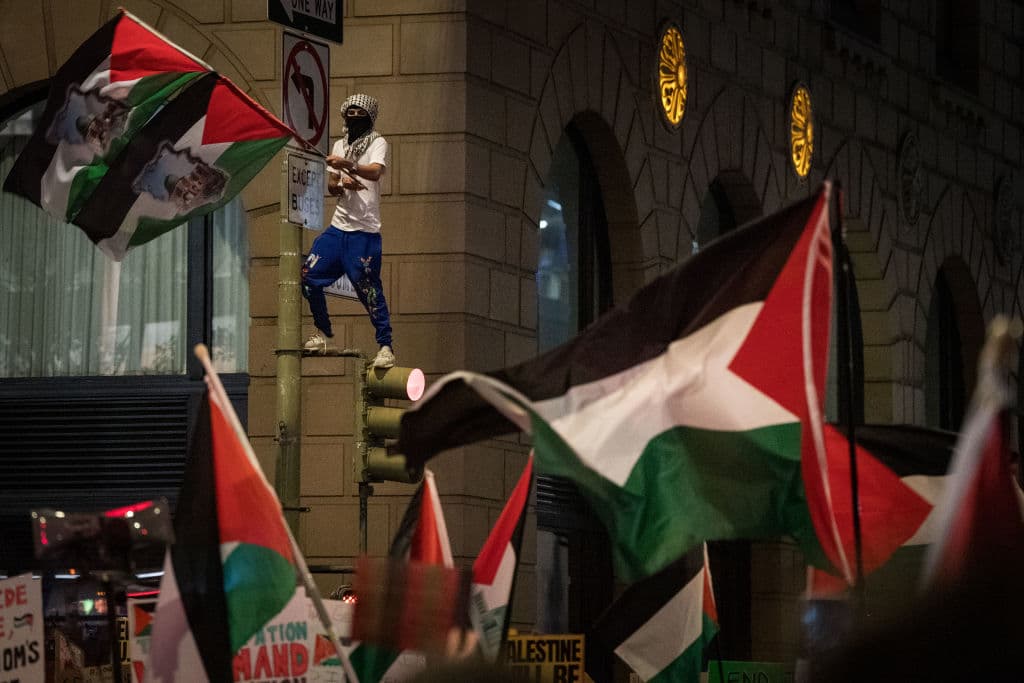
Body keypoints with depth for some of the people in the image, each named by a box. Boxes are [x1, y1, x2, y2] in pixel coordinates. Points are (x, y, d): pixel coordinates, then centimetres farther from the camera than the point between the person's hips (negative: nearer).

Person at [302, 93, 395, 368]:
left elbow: (375, 172, -23)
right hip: (339, 225, 6)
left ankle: (385, 346, -4)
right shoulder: (340, 146, 16)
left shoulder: (377, 144, -3)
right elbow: (331, 187, 16)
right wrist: (342, 183, -8)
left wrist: (347, 165, -41)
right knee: (309, 275, 1)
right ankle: (323, 332, 17)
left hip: (365, 231, -6)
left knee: (369, 289, -10)